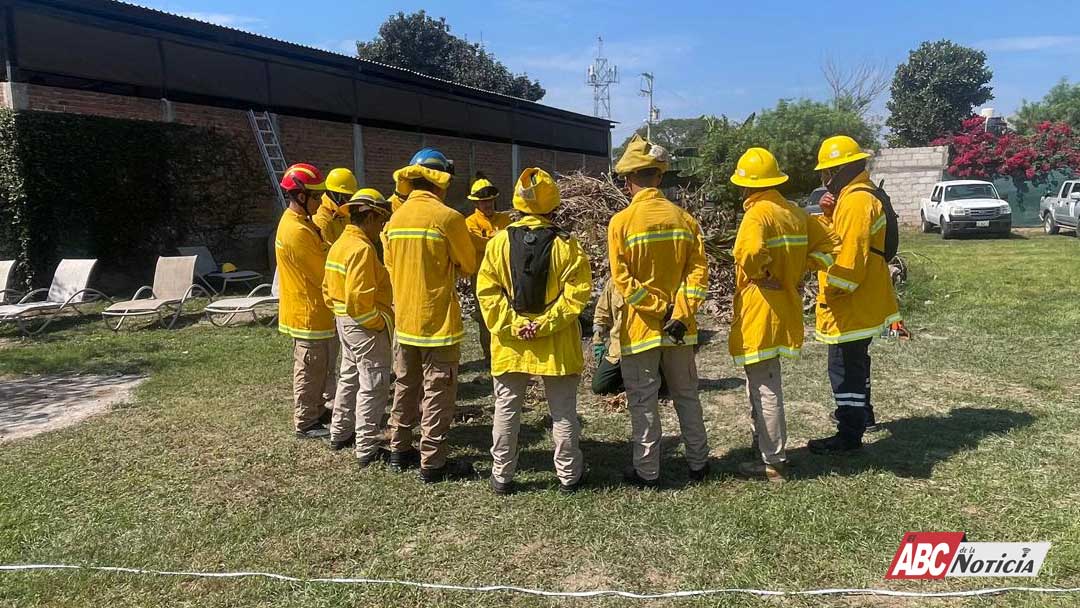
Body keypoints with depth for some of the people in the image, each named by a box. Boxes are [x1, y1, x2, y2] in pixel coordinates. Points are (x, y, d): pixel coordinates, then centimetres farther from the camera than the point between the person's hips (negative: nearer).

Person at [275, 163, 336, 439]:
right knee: (310, 370, 2)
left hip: (311, 310, 10)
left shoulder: (297, 221, 10)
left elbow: (319, 254, 11)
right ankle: (306, 424, 13)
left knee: (319, 367, 20)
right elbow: (323, 274, -20)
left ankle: (317, 411, 33)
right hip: (309, 312, -10)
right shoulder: (298, 232, -23)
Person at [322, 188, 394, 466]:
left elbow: (328, 289, 15)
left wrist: (339, 311, 17)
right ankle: (367, 449, 5)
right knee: (373, 386, -1)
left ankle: (340, 434, 34)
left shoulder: (339, 244, 10)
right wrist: (382, 322, -16)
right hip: (366, 326, -10)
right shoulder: (362, 248, -20)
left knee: (349, 378, 22)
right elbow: (358, 299, -26)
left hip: (345, 322, 10)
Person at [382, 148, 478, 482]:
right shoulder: (447, 217, -15)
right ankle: (432, 463, 10)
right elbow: (469, 265, -4)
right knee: (437, 393, 3)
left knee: (405, 387, 19)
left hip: (404, 318, 7)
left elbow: (390, 263, 12)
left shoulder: (395, 218, 3)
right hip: (438, 319, -6)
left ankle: (400, 451, 30)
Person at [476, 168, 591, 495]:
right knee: (563, 412, 12)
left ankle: (501, 477, 22)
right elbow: (577, 292, -13)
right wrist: (546, 323, -11)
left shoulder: (499, 241, -5)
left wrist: (512, 325, -7)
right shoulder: (566, 243, -8)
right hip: (557, 344, -1)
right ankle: (568, 476, 23)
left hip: (510, 342, 1)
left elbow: (487, 291, -7)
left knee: (506, 411, 13)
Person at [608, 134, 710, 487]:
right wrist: (679, 314, -8)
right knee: (686, 396, 17)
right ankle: (698, 463, 29)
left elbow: (623, 280, -16)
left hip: (640, 328, -4)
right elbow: (698, 271, -4)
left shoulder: (621, 221, -10)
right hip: (680, 329, 4)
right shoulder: (683, 218, 2)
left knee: (643, 402, 7)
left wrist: (659, 311, -12)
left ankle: (647, 471, 16)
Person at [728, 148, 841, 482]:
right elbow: (829, 244, 15)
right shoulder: (796, 213, 10)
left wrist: (761, 276, -17)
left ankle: (774, 462, 10)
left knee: (765, 389, 0)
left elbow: (750, 255, -36)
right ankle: (763, 445, 35)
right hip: (784, 311, 9)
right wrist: (799, 272, 9)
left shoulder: (757, 215, -17)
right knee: (762, 383, 23)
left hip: (760, 313, -9)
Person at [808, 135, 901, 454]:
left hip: (851, 305, -11)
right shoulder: (858, 195, 14)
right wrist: (830, 214, -3)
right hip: (862, 302, 11)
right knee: (855, 360, 25)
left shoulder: (856, 201, -20)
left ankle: (849, 434, 5)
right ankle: (861, 412, 42)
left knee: (844, 367, -4)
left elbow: (848, 257, -26)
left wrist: (829, 292, -17)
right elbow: (841, 239, 11)